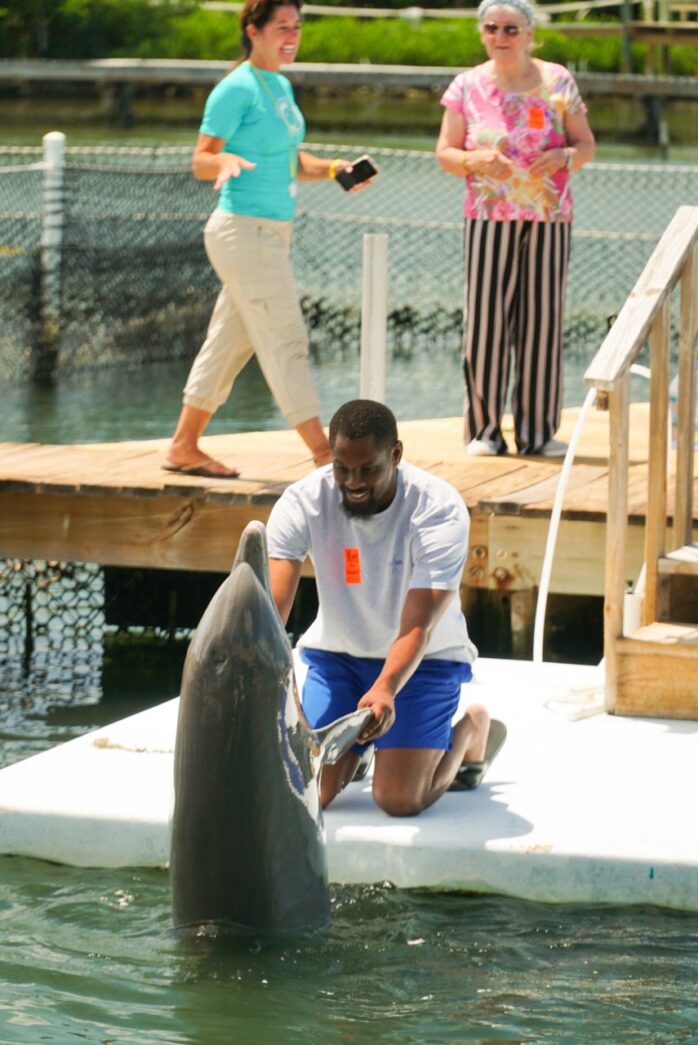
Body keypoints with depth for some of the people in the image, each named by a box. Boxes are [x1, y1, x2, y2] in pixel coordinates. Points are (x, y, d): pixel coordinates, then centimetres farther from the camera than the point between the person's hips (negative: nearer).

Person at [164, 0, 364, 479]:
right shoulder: (237, 89, -12)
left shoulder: (282, 86, 14)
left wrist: (331, 169, 7)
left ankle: (184, 447, 19)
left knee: (231, 341, 12)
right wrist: (225, 160, -35)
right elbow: (201, 160, -14)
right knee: (285, 340, -8)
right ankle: (323, 451, -7)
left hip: (274, 232, 9)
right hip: (244, 229, -9)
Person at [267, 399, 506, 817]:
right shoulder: (302, 502, -19)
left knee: (399, 799, -17)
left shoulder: (440, 510, -26)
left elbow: (418, 628, -34)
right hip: (336, 653, 3)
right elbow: (271, 606, -29)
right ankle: (355, 747, 24)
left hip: (425, 658, -3)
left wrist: (385, 689, -54)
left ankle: (472, 729, 15)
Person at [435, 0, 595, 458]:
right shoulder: (467, 86, 5)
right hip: (489, 216, 0)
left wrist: (564, 156, -15)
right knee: (485, 319, -7)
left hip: (549, 217, 0)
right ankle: (484, 429, 0)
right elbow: (445, 154, 5)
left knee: (542, 319, -2)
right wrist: (476, 160, -16)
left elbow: (586, 145, 7)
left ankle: (538, 430, 4)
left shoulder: (557, 81, 5)